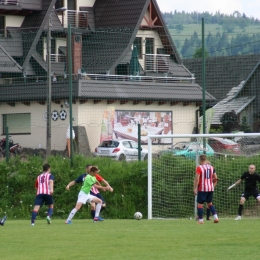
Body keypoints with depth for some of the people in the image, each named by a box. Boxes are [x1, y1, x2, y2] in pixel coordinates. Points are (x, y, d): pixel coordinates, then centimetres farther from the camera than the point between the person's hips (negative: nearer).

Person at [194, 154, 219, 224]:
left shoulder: (199, 168, -10)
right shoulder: (211, 167, 8)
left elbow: (197, 179, -15)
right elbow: (215, 178, 11)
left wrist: (195, 188, -11)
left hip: (202, 189, -6)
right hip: (210, 188, 6)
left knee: (200, 204, 3)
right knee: (209, 203, 18)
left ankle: (200, 220, 0)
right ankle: (215, 217, 4)